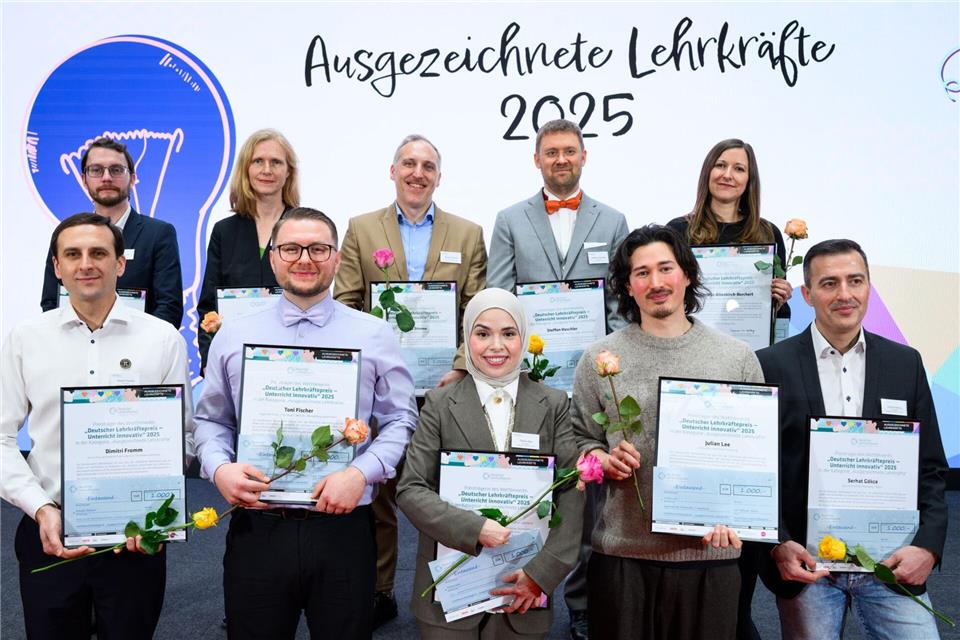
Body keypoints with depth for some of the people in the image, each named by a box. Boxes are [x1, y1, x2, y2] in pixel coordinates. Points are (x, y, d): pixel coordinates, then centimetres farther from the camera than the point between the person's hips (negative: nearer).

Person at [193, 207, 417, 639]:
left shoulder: (374, 335, 2)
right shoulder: (233, 336, 7)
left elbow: (400, 420, 2)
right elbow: (210, 420, 12)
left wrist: (361, 473, -13)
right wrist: (219, 468, -7)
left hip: (342, 527, -1)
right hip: (255, 529, 1)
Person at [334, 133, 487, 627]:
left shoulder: (468, 234, 7)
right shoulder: (361, 229, 7)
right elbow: (345, 306, 2)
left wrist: (461, 369, -11)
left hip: (443, 383, 0)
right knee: (376, 488, 8)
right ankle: (377, 591, 23)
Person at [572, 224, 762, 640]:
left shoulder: (737, 358, 3)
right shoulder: (599, 359, 2)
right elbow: (579, 438, 8)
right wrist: (605, 460, -12)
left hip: (711, 550, 0)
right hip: (621, 552, 0)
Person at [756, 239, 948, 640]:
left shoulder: (906, 363, 5)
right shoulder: (771, 365, -4)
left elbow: (930, 468, 7)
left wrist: (928, 546, -5)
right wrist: (778, 545, -12)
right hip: (804, 562, -2)